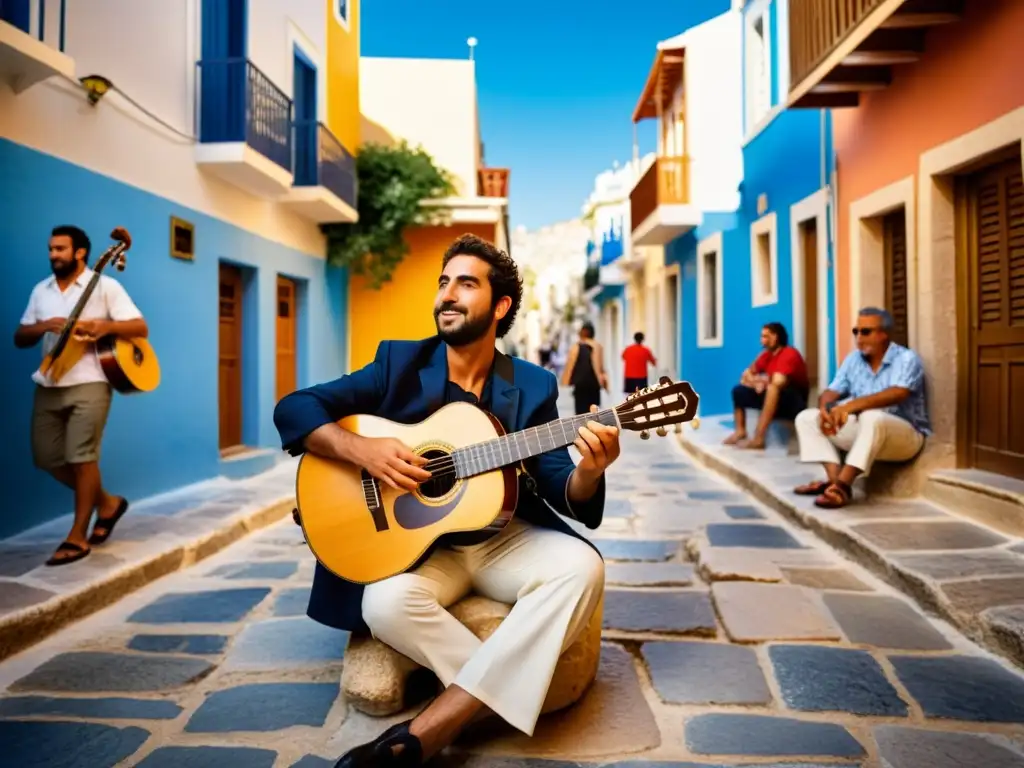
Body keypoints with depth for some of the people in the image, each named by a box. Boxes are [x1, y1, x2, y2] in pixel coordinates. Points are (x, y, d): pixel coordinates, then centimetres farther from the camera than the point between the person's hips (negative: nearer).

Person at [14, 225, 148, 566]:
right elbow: (19, 338, 14)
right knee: (47, 458, 7)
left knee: (81, 457, -8)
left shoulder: (106, 286, -2)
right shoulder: (40, 290, 14)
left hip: (88, 383, -6)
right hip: (49, 384, 7)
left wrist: (105, 325, -23)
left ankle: (78, 536, 3)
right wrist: (43, 326, -7)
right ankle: (107, 502, 26)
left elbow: (141, 328, -7)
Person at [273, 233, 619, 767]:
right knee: (386, 603, -33)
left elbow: (563, 494, -3)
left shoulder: (531, 386, 1)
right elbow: (294, 408, -4)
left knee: (579, 566, -28)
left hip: (505, 538, 2)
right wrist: (358, 449, -22)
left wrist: (588, 471, -27)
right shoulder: (399, 363, -1)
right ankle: (500, 695, -12)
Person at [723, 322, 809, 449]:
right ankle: (740, 431, -9)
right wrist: (755, 382, -13)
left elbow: (778, 382, -32)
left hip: (794, 404, -9)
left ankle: (758, 438, -42)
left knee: (773, 388, -38)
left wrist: (762, 381, -12)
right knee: (738, 391, 6)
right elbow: (747, 374, 9)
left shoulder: (789, 354, -19)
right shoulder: (766, 355, 5)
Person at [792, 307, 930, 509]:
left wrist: (851, 405, -41)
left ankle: (843, 485, -40)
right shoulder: (853, 359, 8)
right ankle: (834, 479, -21)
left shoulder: (906, 359, -10)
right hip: (864, 432, 7)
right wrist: (825, 408, -22)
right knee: (806, 418, -5)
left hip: (906, 435, -7)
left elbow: (897, 394, -28)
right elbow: (831, 392, 3)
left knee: (872, 417, -39)